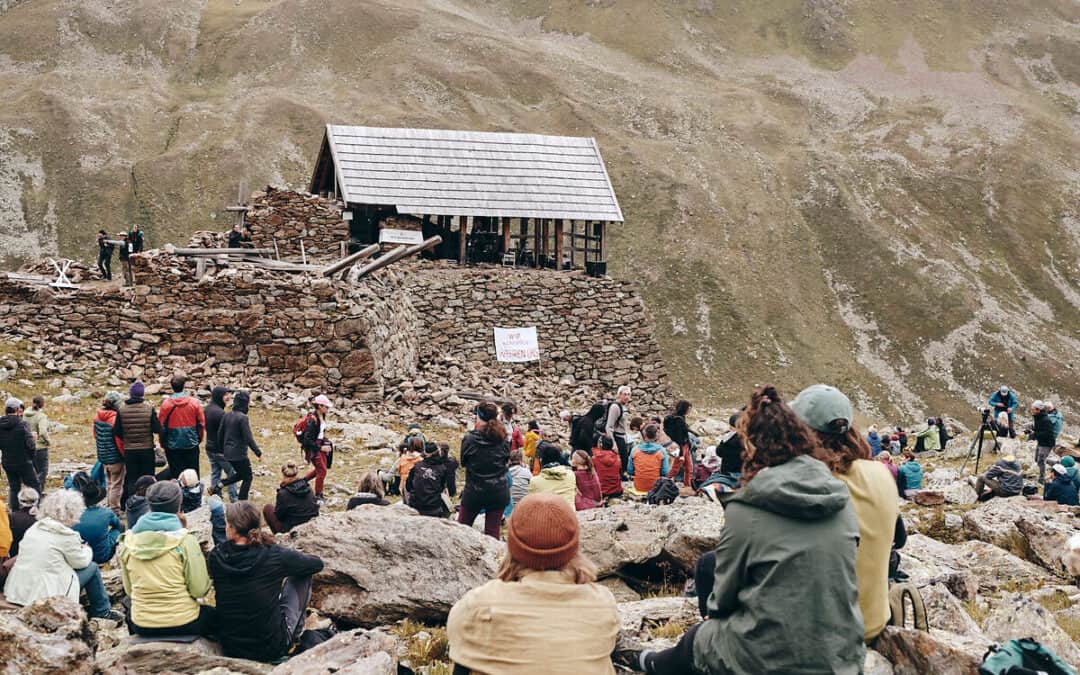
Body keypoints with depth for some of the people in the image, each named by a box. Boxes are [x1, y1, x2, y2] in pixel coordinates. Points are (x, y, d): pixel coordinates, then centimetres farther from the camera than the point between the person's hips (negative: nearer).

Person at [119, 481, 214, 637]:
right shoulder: (184, 541, -14)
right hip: (182, 624, -4)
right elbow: (199, 590, -12)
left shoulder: (128, 541, -2)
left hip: (142, 626, 4)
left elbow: (129, 590, 6)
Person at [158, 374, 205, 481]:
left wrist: (163, 443, 11)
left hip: (173, 445, -1)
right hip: (191, 445, 1)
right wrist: (198, 439, 15)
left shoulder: (166, 404, -8)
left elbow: (161, 425, -3)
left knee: (175, 475, 5)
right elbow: (201, 423, 0)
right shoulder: (194, 402, -6)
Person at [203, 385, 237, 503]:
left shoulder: (206, 409, 6)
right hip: (221, 450, -8)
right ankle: (234, 499, 5)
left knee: (215, 473, 14)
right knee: (232, 474, 2)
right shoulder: (219, 412, -23)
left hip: (210, 448, 8)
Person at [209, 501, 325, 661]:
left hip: (230, 648, 4)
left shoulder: (216, 557, -10)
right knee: (300, 576, 12)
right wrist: (292, 560, 19)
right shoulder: (274, 556, -18)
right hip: (270, 649, -4)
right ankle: (296, 632, 25)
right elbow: (317, 563, -1)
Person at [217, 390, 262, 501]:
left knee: (241, 474, 25)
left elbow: (220, 434, 10)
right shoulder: (242, 417, -18)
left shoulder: (227, 415, 4)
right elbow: (248, 438, -19)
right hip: (239, 454, -8)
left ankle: (220, 485, 10)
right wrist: (258, 453, -12)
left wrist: (222, 449, 23)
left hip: (228, 453, 8)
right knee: (247, 478, 8)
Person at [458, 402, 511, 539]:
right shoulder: (503, 439, -5)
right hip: (498, 492, 2)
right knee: (492, 532, 5)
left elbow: (463, 462, 3)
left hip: (474, 492, -2)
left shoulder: (470, 439, -12)